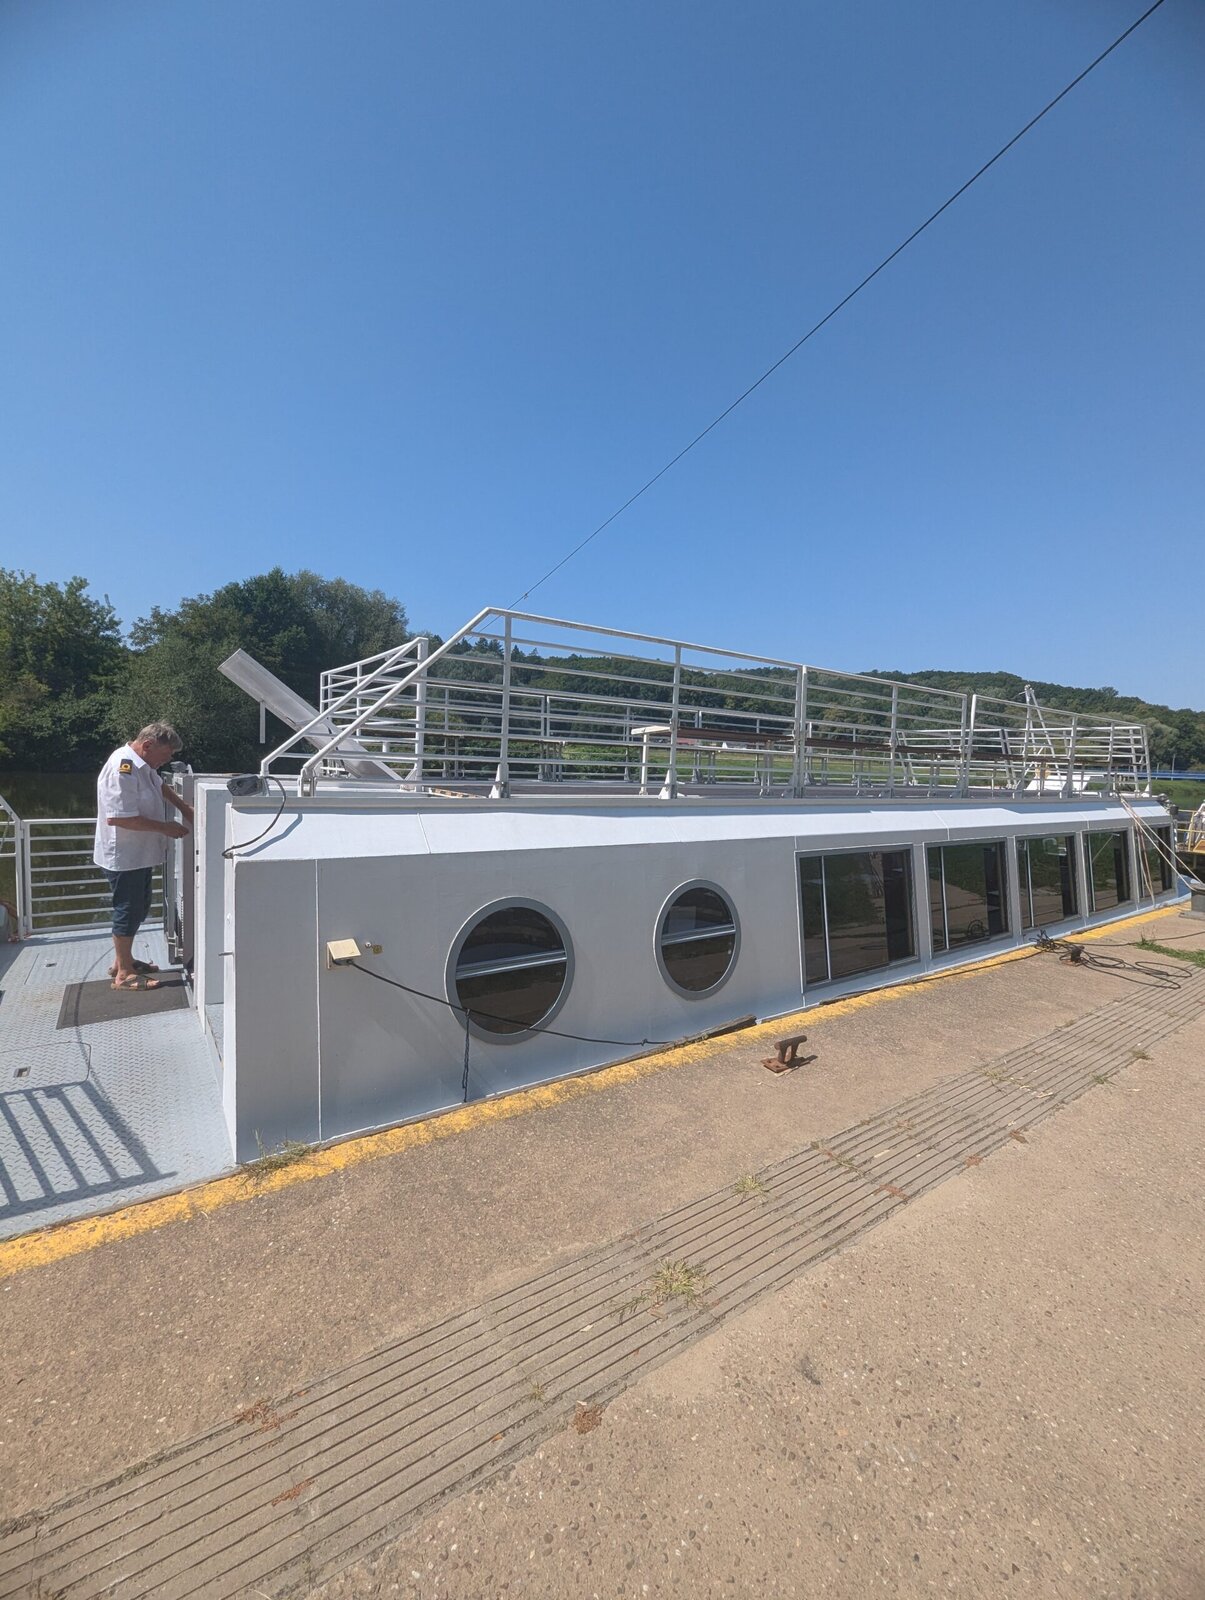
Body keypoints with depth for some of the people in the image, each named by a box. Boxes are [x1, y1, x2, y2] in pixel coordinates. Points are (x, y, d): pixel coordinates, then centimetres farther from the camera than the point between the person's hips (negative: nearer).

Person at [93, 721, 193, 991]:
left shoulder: (141, 764, 5)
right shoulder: (123, 770, -26)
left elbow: (159, 785, 25)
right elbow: (116, 818, -30)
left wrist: (184, 808, 13)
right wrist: (164, 827, -23)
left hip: (139, 854, 10)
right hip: (123, 857, -10)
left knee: (139, 907, 19)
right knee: (128, 911, 1)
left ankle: (123, 960, 33)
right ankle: (124, 974, 14)